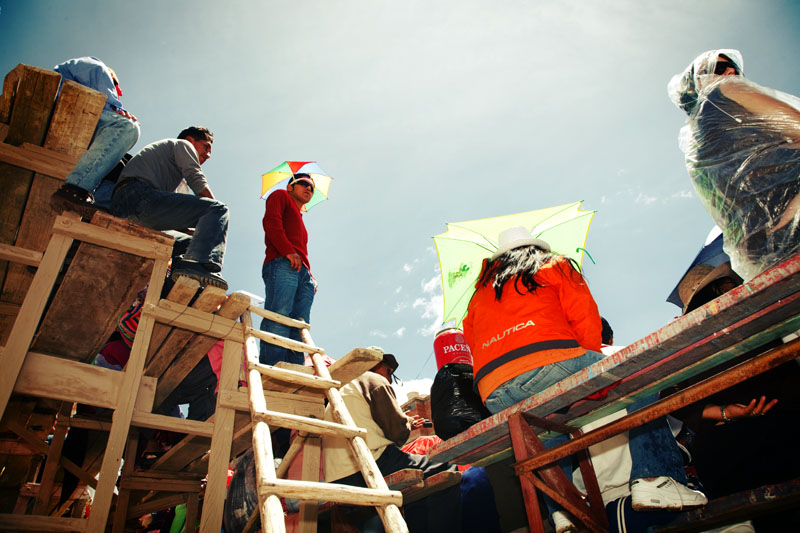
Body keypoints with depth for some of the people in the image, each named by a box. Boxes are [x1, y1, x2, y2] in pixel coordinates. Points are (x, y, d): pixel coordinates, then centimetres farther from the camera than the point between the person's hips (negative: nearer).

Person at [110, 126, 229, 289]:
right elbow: (196, 179, -1)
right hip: (140, 197, -9)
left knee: (189, 243, 21)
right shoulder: (182, 144, 19)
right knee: (218, 209, -18)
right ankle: (199, 263, -41)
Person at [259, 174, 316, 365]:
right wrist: (288, 250, -13)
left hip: (303, 272, 7)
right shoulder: (280, 195, 21)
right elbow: (271, 221, 1)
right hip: (282, 263, -7)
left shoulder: (301, 223, 41)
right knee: (278, 317, -24)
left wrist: (311, 276, 12)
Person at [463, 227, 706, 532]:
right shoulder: (552, 265, 22)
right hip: (550, 362, -4)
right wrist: (593, 359, 25)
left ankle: (561, 508, 18)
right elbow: (585, 316, 11)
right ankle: (653, 479, 5)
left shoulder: (478, 295, 32)